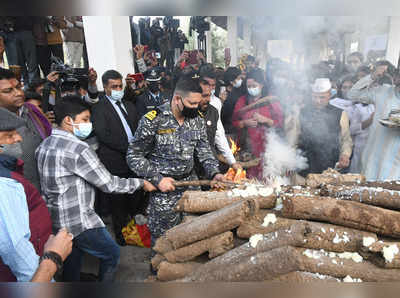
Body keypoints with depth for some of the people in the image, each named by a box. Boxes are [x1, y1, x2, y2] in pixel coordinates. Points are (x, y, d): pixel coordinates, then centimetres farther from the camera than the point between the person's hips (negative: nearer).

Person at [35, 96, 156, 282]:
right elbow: (108, 184, -20)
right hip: (79, 221, -9)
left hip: (56, 219, 9)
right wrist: (141, 183, -10)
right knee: (112, 254, 11)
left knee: (72, 258, 25)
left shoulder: (45, 145, 5)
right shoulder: (77, 149, -23)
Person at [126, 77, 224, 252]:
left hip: (190, 186, 5)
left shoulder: (197, 120, 1)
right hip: (163, 189, -4)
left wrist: (214, 173, -9)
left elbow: (204, 151, 8)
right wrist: (157, 179, -17)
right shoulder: (153, 120, -15)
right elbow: (134, 156, -11)